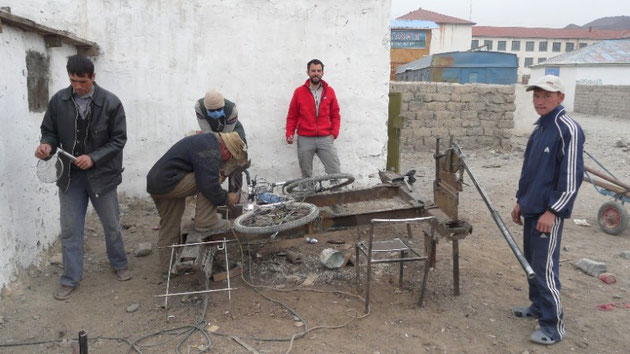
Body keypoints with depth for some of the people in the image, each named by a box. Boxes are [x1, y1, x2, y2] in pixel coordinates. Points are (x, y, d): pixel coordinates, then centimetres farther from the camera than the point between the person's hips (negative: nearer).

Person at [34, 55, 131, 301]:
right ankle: (70, 279, 21)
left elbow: (118, 139, -9)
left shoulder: (110, 103, -11)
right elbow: (49, 131, 7)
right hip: (69, 175, 2)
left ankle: (119, 264, 37)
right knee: (70, 229, 7)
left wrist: (94, 158, -20)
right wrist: (47, 145, -16)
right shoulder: (58, 101, -4)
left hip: (101, 174, -2)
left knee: (111, 224, 14)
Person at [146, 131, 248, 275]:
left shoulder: (207, 140, 14)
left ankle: (168, 265, 30)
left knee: (169, 227, 19)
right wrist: (226, 198, -9)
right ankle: (205, 223, -7)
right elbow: (209, 185, -25)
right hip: (168, 184, -11)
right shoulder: (210, 152, -20)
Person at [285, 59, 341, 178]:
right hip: (305, 140, 0)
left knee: (336, 173, -5)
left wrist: (334, 133, -2)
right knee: (306, 175, 8)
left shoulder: (329, 91, 7)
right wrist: (289, 134, -4)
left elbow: (335, 115, 10)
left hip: (325, 139, 0)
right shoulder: (299, 92, 4)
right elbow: (292, 116, 7)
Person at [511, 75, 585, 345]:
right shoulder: (539, 128, 12)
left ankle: (553, 326, 7)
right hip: (532, 209, 9)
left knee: (545, 268, -5)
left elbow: (572, 176, -19)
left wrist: (552, 211, -19)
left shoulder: (568, 130, -16)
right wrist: (521, 201, 18)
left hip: (549, 212, -9)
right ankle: (538, 306, 34)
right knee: (531, 262, 17)